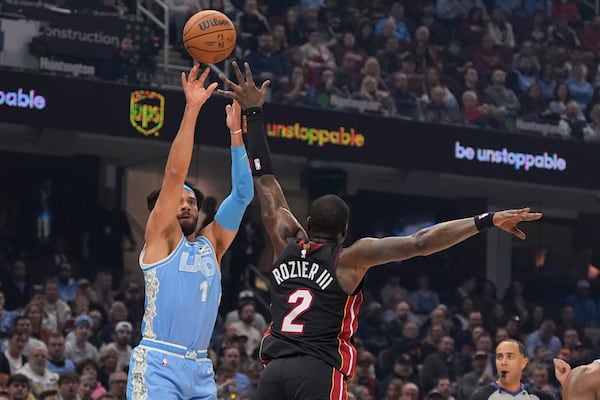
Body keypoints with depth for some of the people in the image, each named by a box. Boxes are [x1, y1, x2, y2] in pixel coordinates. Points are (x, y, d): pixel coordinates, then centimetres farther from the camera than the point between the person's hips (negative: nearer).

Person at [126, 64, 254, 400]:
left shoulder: (211, 243, 18)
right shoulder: (161, 237, 4)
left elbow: (242, 195, 10)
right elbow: (175, 174, -6)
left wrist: (237, 133, 3)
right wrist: (192, 110, -11)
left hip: (201, 369, 6)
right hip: (158, 363, -6)